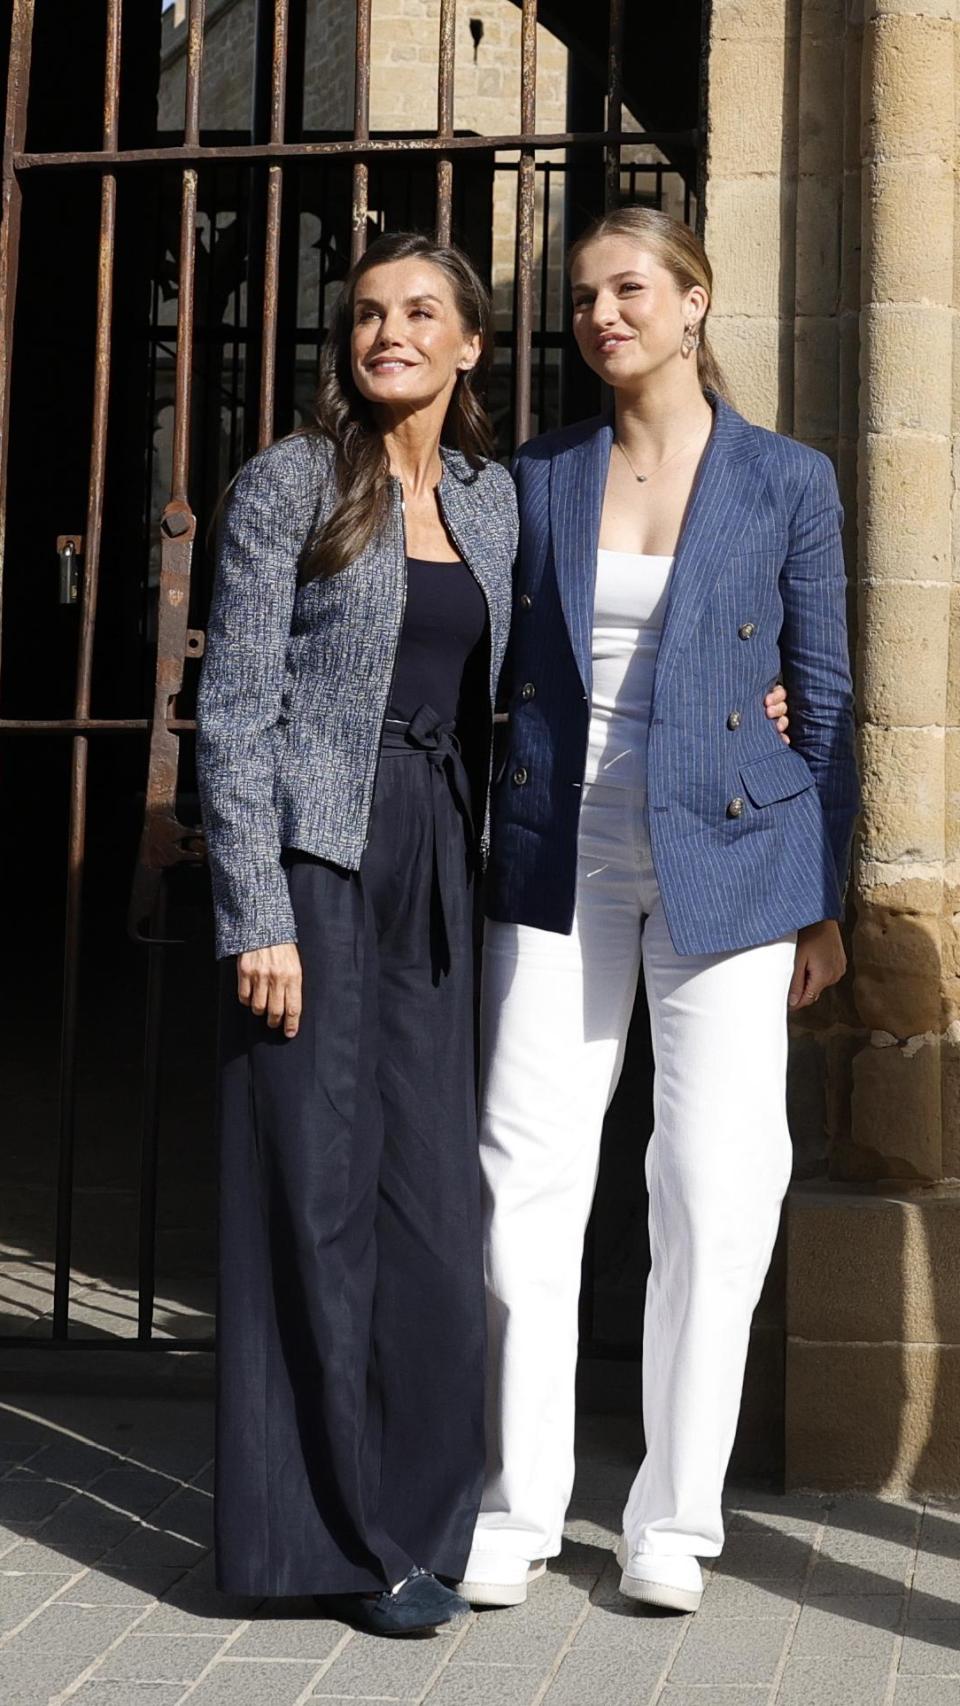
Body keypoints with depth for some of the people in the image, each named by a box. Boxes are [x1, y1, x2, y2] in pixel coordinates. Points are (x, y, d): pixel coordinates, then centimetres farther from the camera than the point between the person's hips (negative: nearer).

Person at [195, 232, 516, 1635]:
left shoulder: (492, 499, 14)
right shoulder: (291, 483, -1)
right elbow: (235, 708, -7)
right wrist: (258, 916, -15)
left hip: (435, 863, 5)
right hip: (313, 850, -5)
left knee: (430, 1186, 4)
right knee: (316, 1177, -3)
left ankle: (413, 1519, 17)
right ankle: (337, 1531, 8)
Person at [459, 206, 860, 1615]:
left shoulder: (786, 481, 3)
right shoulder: (540, 479, 9)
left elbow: (825, 702, 4)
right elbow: (490, 673, 12)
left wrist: (825, 902, 2)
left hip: (724, 858, -2)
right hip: (561, 859, 2)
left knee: (717, 1189, -1)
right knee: (527, 1180, 1)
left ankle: (675, 1519, 13)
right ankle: (517, 1510, 13)